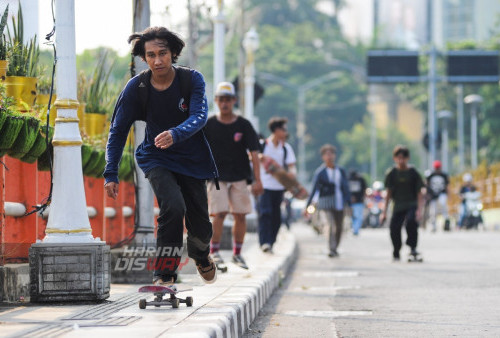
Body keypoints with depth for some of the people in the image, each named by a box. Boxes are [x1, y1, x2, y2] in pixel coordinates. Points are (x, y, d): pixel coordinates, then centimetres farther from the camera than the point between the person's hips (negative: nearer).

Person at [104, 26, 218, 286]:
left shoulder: (192, 79, -15)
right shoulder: (136, 87, -13)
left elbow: (199, 116, -28)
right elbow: (118, 130, -5)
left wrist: (176, 134, -50)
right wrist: (111, 173, -12)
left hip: (193, 160, 1)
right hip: (156, 159, -1)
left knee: (200, 225, 8)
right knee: (173, 207, -28)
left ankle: (201, 255, 46)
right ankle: (164, 273, -15)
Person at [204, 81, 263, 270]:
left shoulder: (243, 125, 1)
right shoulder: (209, 125, 1)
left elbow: (254, 153, -1)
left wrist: (257, 180, -7)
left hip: (239, 177, 1)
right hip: (217, 176, -1)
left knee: (240, 215, 2)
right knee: (219, 213, -14)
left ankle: (237, 253, 15)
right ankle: (214, 251, -1)